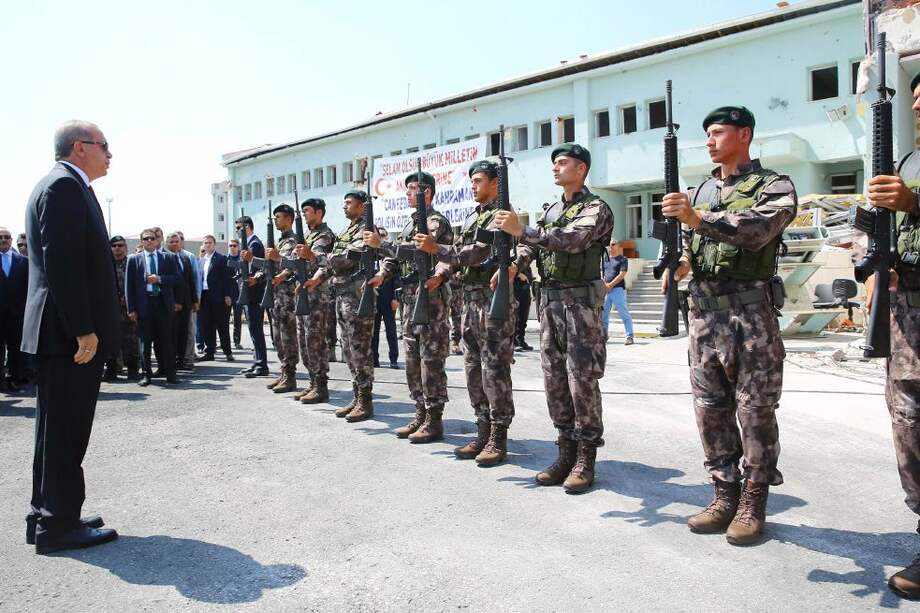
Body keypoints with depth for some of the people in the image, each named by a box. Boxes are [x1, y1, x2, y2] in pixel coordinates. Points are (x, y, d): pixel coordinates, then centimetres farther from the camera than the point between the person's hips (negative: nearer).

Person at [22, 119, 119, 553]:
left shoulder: (62, 186, 19)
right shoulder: (65, 186, -13)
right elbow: (62, 265, -22)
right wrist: (84, 330, -22)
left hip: (63, 332, 10)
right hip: (71, 335, -10)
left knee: (58, 431, 16)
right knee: (66, 432, -2)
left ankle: (46, 517, 26)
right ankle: (58, 525, 8)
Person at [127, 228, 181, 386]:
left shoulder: (168, 257, 8)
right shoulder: (134, 259, 7)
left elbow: (177, 278, 4)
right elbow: (129, 285, 3)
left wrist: (159, 279, -12)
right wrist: (131, 309, -3)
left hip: (164, 303, 0)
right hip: (144, 304, 0)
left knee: (167, 340, 4)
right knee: (145, 341, 5)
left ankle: (170, 373, 12)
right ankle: (147, 374, 13)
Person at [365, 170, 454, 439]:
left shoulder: (437, 221, -7)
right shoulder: (410, 223, 20)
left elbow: (418, 250, -22)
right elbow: (397, 255, 19)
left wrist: (381, 243, -16)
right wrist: (382, 274, -1)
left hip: (431, 299, -9)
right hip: (410, 299, 9)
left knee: (431, 361, -5)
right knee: (413, 360, 12)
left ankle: (434, 420, 2)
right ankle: (421, 414, 21)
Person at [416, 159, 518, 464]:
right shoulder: (471, 217, 20)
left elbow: (479, 252, -18)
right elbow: (458, 251, 20)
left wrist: (436, 249, -21)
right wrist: (441, 272, 1)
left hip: (494, 299, -9)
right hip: (470, 299, 9)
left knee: (495, 370, -5)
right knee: (474, 369, 10)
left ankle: (498, 439, 3)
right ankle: (483, 433, 19)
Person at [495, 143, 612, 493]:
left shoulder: (595, 208, -5)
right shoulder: (551, 211, 19)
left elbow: (572, 239, -23)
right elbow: (530, 246, 11)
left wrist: (521, 230, -30)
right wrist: (513, 263, -10)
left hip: (581, 303, -7)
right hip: (549, 301, 7)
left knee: (582, 381, -4)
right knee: (554, 380, 8)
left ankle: (585, 460, 5)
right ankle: (566, 452, 18)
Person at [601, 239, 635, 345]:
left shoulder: (623, 259, 2)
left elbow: (622, 275, -8)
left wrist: (610, 285, -13)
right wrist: (604, 285, -4)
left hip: (618, 289, -6)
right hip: (605, 290, 6)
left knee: (624, 314, -6)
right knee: (603, 313, 8)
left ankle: (629, 337, -4)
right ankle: (604, 335, 20)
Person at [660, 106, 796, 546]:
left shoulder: (774, 186, 0)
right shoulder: (701, 191, 17)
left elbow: (757, 230, -20)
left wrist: (698, 218, -29)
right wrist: (681, 261, -3)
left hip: (751, 310, -5)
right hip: (703, 309, 6)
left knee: (755, 409, 0)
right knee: (710, 407, 7)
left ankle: (753, 502, 13)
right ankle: (724, 494, 19)